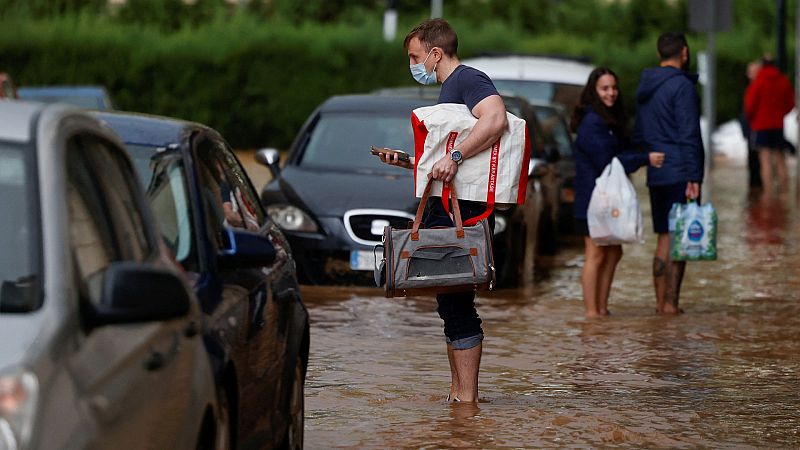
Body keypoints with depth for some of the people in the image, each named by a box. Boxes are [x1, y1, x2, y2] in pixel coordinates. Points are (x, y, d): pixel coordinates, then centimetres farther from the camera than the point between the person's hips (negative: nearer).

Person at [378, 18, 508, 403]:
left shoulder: (468, 79, -8)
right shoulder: (448, 89, 24)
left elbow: (496, 119, -28)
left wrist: (454, 156, -31)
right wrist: (406, 162, 19)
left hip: (462, 213, -11)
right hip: (446, 212, 11)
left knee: (457, 304, -11)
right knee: (451, 304, 13)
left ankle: (466, 398, -10)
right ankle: (458, 393, 18)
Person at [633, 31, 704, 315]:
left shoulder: (645, 86, 15)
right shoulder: (682, 85, -12)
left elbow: (638, 135, 19)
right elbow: (689, 135, -16)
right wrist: (694, 178, -18)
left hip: (656, 175, 8)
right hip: (680, 174, -8)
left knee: (664, 238, 12)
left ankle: (661, 302, 13)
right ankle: (670, 303, -7)